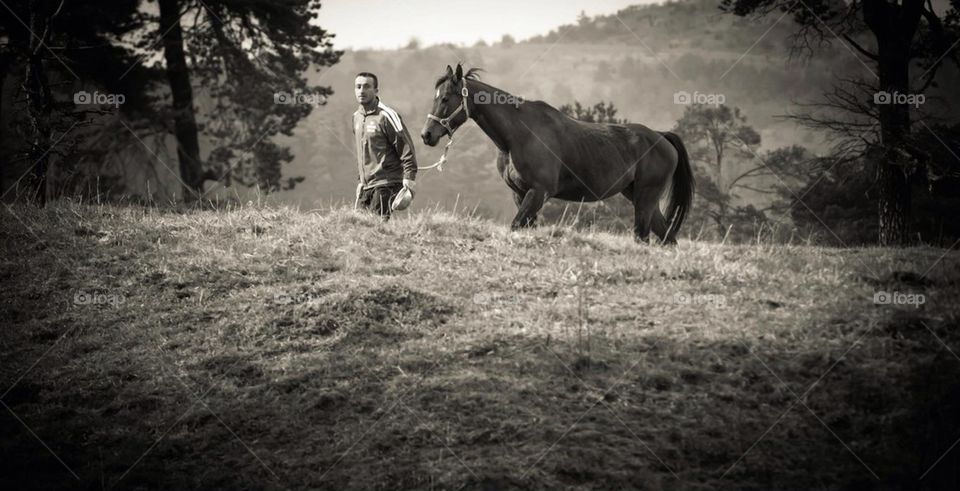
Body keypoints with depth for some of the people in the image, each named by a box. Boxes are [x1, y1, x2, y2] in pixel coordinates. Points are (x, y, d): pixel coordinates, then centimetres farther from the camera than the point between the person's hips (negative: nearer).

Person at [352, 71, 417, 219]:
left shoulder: (386, 116, -11)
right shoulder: (357, 117, 13)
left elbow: (407, 150, -12)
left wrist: (409, 182, -17)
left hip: (386, 185, -8)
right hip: (366, 187, 8)